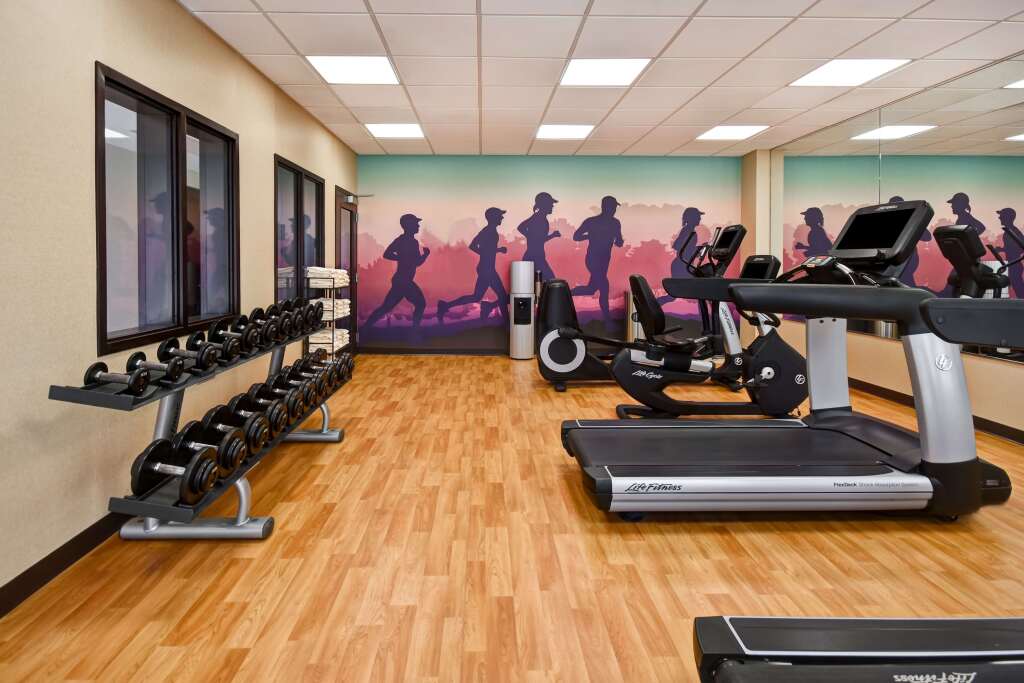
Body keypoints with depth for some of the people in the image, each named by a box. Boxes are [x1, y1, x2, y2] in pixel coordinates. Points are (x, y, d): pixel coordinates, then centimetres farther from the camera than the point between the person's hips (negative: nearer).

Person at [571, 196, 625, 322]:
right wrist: (590, 235, -14)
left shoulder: (615, 223, 3)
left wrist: (618, 240, -10)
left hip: (604, 260, 7)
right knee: (604, 287, -11)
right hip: (593, 259, -7)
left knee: (592, 288, 12)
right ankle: (607, 318, -1)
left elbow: (619, 243, 8)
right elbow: (576, 236, -6)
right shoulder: (591, 221, -12)